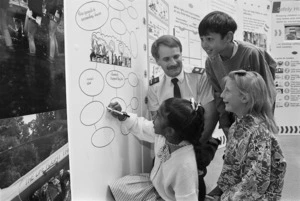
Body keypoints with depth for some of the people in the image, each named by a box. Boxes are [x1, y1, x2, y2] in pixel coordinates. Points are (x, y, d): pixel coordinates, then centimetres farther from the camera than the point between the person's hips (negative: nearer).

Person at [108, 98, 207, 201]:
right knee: (117, 187, 6)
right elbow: (141, 127, -1)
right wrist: (122, 116, -12)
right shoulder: (161, 132, -22)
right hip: (154, 183, 6)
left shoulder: (186, 166, -41)